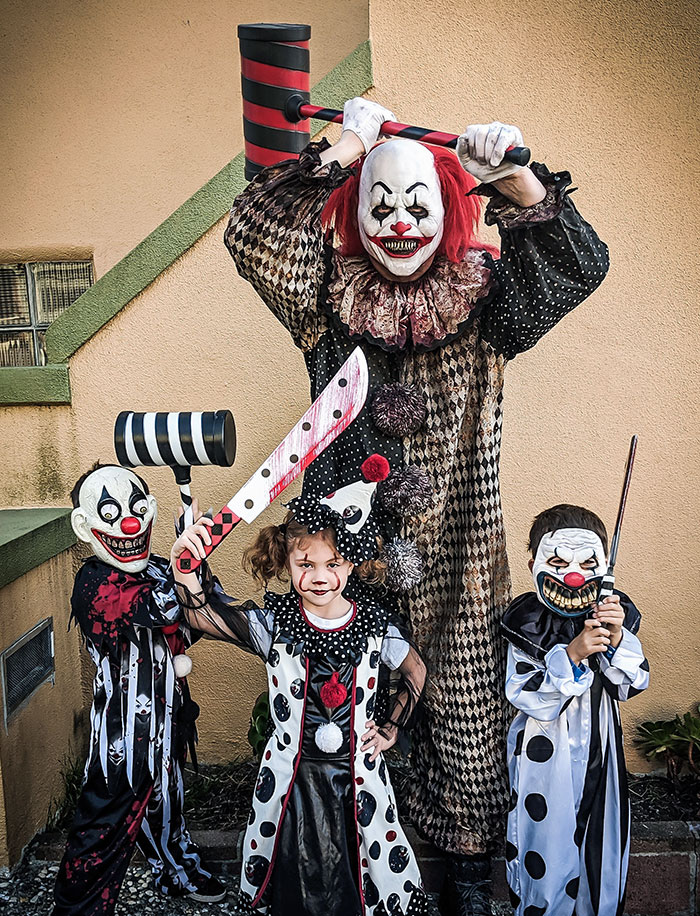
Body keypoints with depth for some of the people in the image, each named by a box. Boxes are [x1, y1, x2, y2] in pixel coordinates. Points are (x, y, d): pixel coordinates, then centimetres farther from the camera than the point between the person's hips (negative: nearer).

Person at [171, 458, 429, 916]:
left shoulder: (375, 625, -10)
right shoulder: (274, 623, -14)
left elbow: (415, 670, 9)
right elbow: (207, 617, -31)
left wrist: (393, 726, 4)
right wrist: (187, 572, -48)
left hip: (358, 775, 1)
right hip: (293, 776, 0)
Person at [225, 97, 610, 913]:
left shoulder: (482, 304, -1)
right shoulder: (329, 303, -2)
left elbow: (579, 265, -10)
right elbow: (250, 234, -12)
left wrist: (511, 177, -22)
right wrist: (342, 152, -15)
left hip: (456, 564, 1)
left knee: (466, 708, 14)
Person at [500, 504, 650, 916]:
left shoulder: (616, 613, -7)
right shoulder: (526, 621, -17)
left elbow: (632, 684, -5)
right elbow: (523, 694, -21)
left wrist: (618, 640, -22)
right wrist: (570, 655, -30)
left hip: (598, 747, 4)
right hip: (545, 753, -3)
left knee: (602, 838, 18)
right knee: (547, 840, 10)